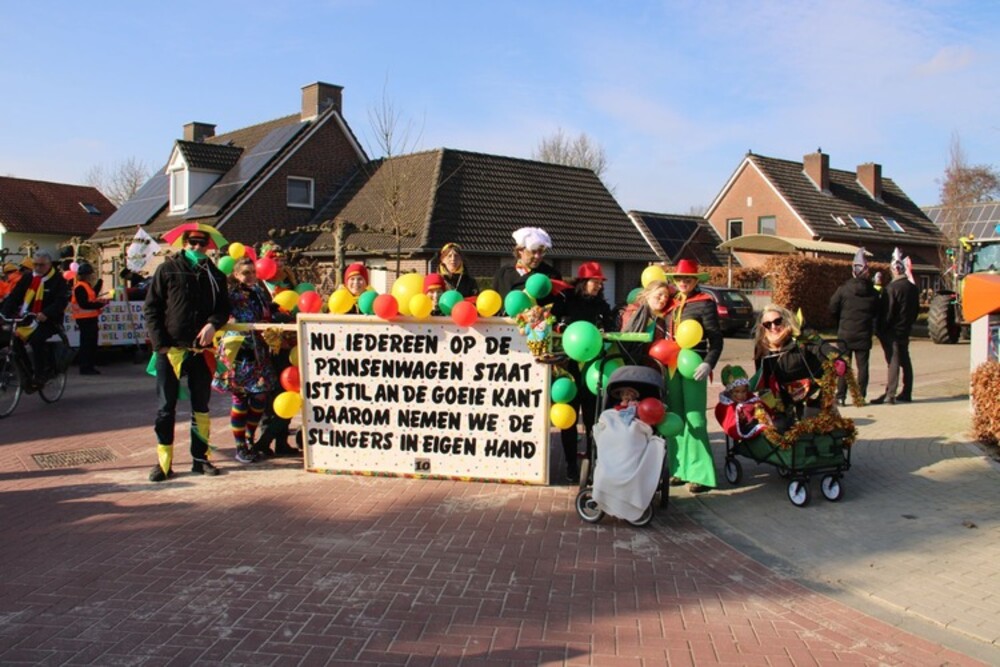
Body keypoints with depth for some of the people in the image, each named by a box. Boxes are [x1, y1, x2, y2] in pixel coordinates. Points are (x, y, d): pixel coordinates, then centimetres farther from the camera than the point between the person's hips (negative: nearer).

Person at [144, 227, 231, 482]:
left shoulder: (215, 275, 10)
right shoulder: (167, 270, 2)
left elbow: (224, 308, 10)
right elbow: (151, 308, 0)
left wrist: (213, 324, -12)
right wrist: (160, 343, -9)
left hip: (202, 350, 3)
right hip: (171, 349, -3)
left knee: (201, 407, 10)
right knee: (166, 408, 1)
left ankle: (200, 458, 19)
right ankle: (164, 462, 8)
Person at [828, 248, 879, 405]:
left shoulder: (843, 289, -7)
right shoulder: (873, 293, -1)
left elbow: (833, 309, -3)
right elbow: (877, 314, 5)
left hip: (845, 334, -1)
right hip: (864, 335, 1)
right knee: (862, 365, 7)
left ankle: (841, 396, 1)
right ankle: (861, 396, 7)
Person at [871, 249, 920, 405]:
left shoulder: (892, 287, -17)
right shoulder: (912, 287, 9)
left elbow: (887, 311, -18)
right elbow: (916, 308, 16)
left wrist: (881, 330, -10)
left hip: (893, 331, -8)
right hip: (905, 330, 8)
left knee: (893, 361, -10)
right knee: (905, 361, 12)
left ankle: (890, 394, -11)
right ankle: (906, 393, 19)